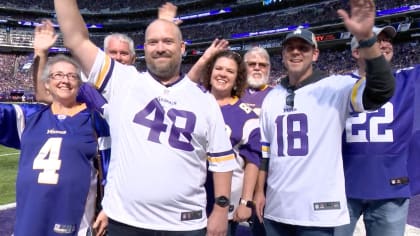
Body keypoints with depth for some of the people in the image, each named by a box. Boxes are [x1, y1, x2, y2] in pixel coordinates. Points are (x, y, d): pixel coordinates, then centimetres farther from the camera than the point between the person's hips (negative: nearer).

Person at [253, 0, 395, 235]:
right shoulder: (272, 97, 9)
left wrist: (366, 38, -34)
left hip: (318, 211, -4)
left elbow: (382, 91, -24)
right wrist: (259, 190, 11)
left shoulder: (335, 87, -6)